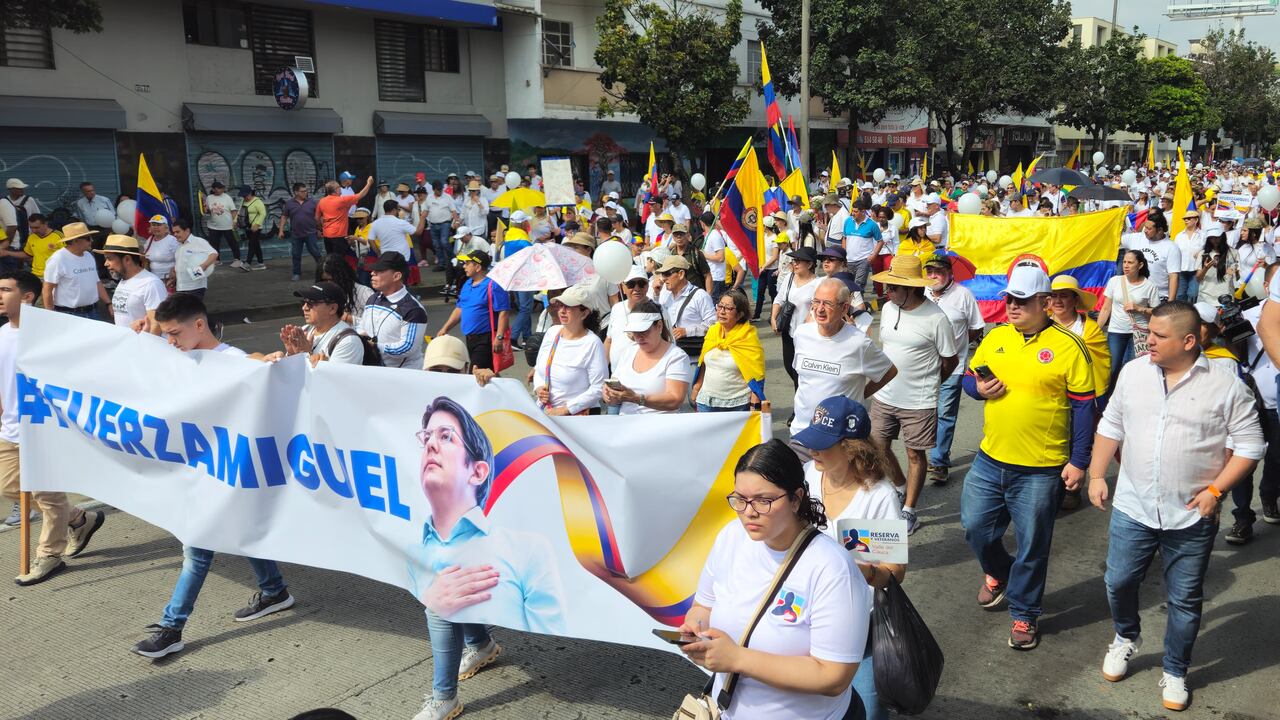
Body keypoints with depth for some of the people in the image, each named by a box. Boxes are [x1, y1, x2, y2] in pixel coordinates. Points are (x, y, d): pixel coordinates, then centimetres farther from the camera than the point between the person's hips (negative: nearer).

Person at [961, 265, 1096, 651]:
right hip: (990, 460, 5)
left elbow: (1083, 406, -8)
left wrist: (1079, 462, -9)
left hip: (1041, 470, -5)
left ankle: (1025, 614, 27)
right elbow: (970, 375, 17)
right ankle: (997, 572, 45)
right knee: (975, 526, 14)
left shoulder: (1068, 346, -10)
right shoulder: (995, 337, 5)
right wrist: (978, 387, -7)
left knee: (1032, 547, 8)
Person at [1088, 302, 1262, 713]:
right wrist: (1097, 475, 4)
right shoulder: (1133, 372, 0)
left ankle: (1175, 673, 30)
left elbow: (1249, 446, -5)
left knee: (1184, 601, 10)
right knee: (1118, 582, 11)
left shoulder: (1226, 386, -10)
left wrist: (1215, 490, -13)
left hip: (1192, 519, -2)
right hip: (1132, 509, 3)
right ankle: (1126, 637, 41)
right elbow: (1111, 427, 9)